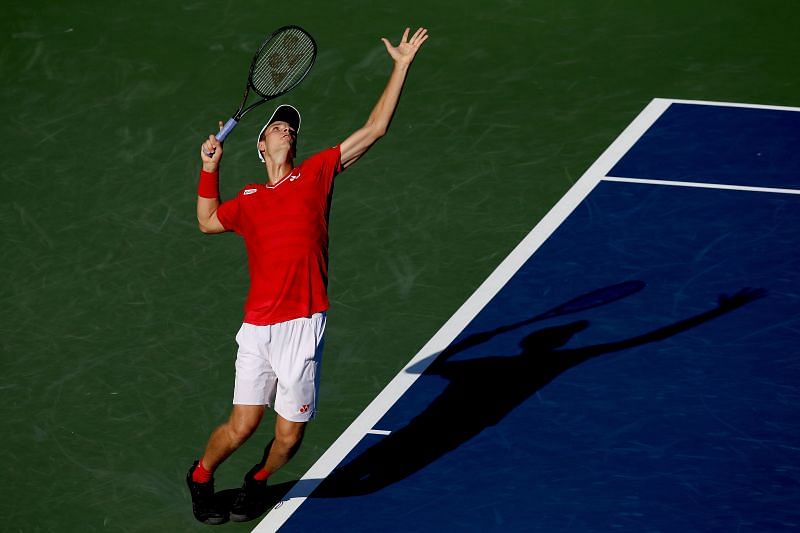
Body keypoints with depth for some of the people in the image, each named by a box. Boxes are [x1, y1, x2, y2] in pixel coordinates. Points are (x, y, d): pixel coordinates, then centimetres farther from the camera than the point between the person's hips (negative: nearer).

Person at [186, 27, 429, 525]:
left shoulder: (316, 173, 7)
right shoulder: (248, 200, 13)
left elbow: (374, 130, 6)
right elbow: (207, 221, 32)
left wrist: (401, 66, 4)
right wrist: (210, 167, 20)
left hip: (302, 327, -1)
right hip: (257, 328, 1)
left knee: (289, 437, 5)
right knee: (241, 426, 0)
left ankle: (258, 482, 35)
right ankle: (201, 477, 28)